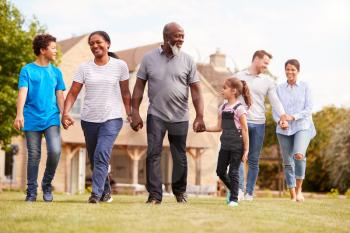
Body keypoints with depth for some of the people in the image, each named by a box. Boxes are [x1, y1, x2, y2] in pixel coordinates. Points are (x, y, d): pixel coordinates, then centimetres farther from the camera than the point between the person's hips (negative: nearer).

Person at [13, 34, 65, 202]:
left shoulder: (56, 72, 12)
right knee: (33, 155, 1)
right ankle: (31, 191, 14)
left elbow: (60, 96, 10)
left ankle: (47, 185, 6)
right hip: (32, 120, -2)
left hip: (51, 119, 2)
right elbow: (22, 93, -7)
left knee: (55, 151, -16)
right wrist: (19, 114, -20)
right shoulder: (27, 70, 1)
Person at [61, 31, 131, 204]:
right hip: (89, 120, 3)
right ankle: (106, 192, 30)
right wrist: (65, 113, -14)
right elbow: (73, 93, 0)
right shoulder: (84, 68, 3)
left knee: (102, 155, -22)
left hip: (112, 119, -3)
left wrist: (130, 114, -2)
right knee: (94, 159, 12)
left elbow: (125, 93, 6)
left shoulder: (120, 66, -1)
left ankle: (96, 194, -22)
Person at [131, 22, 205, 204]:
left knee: (180, 157, 9)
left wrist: (199, 117, -9)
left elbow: (196, 90, 0)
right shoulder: (149, 58, 2)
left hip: (180, 117, 1)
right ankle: (154, 195, -6)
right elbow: (139, 87, 3)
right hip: (156, 115, -1)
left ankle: (180, 192, 26)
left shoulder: (187, 61, 2)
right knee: (153, 154, -8)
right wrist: (135, 113, -4)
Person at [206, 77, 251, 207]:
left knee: (233, 172, -2)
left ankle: (234, 199, 8)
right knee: (220, 171, 9)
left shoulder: (239, 109, -10)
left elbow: (245, 130, -10)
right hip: (225, 145, 7)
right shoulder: (223, 108, 9)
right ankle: (233, 191, 31)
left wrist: (246, 150, -12)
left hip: (237, 146, -7)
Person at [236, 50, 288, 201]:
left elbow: (275, 102, 3)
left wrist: (283, 118, -12)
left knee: (254, 160, 4)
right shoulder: (239, 77, 7)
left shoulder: (267, 81, 10)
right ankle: (239, 190, -18)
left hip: (259, 123, 2)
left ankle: (249, 193, 8)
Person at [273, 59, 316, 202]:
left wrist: (293, 117, -16)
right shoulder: (279, 89, 9)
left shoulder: (305, 87, 2)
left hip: (302, 127, -3)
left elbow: (308, 109, -3)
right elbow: (275, 110, 8)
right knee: (288, 163, 3)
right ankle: (292, 195, 13)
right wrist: (280, 121, -12)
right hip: (284, 130, 3)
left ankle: (299, 188, -11)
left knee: (299, 155, -26)